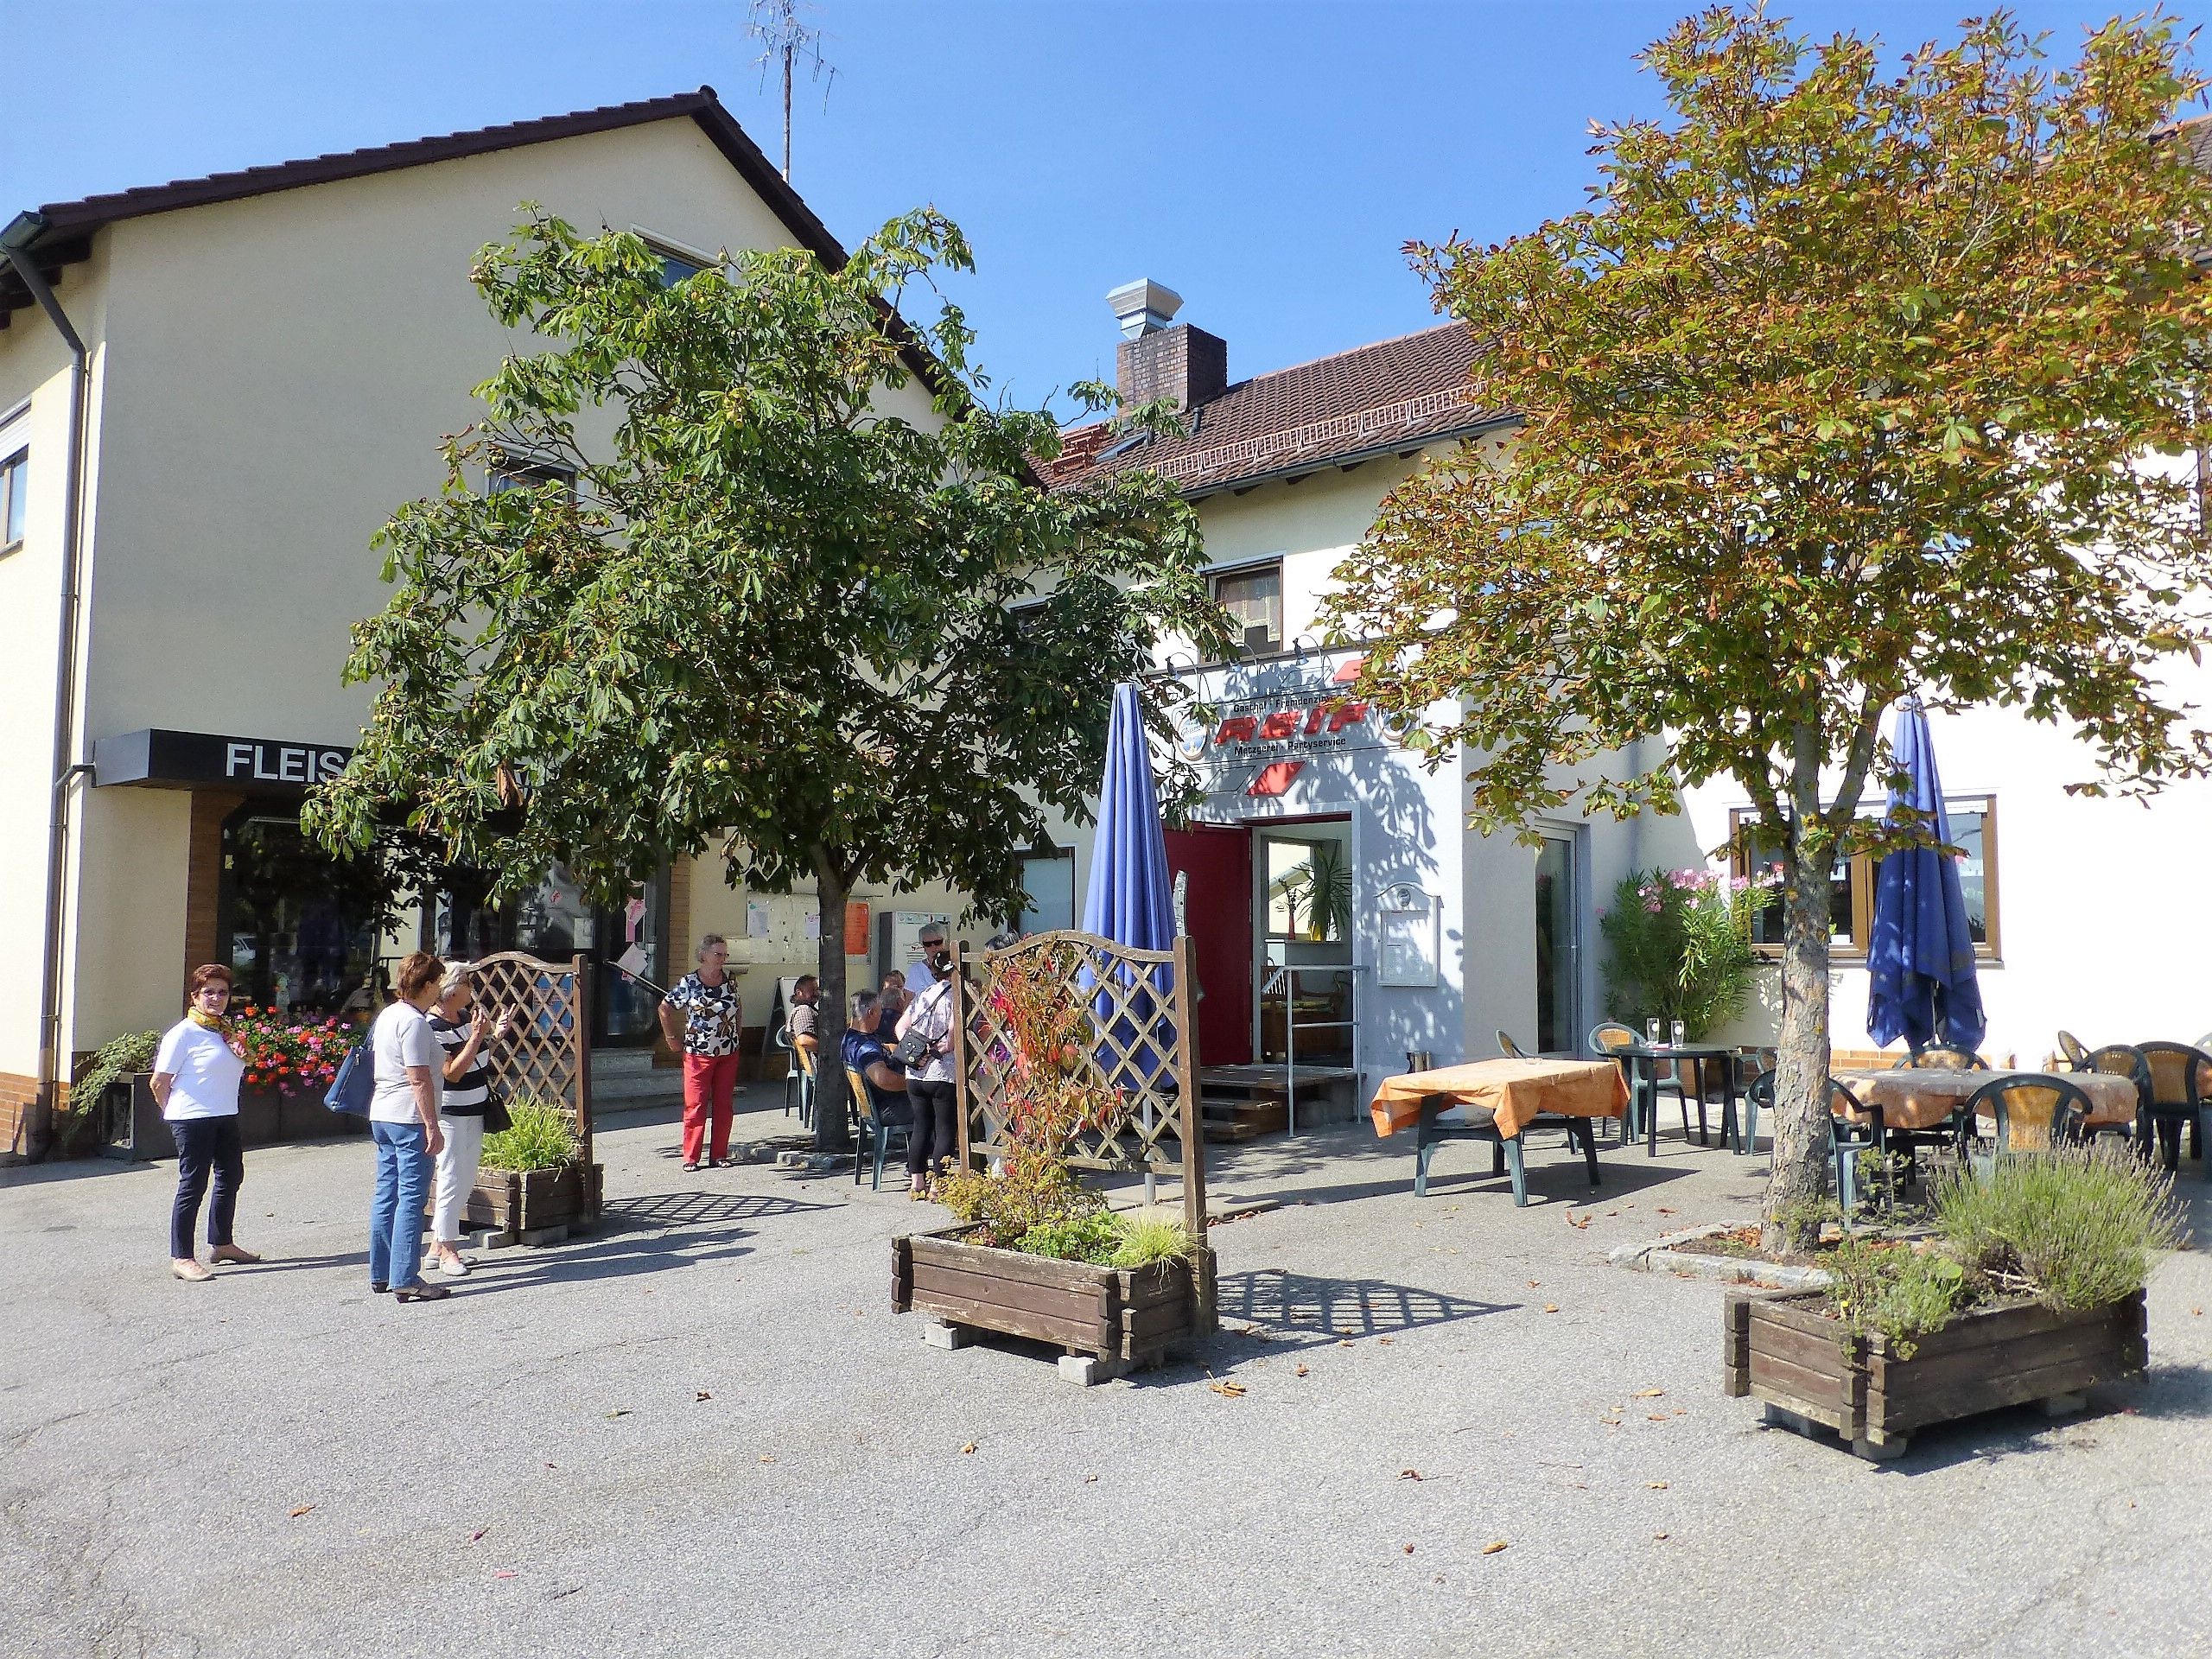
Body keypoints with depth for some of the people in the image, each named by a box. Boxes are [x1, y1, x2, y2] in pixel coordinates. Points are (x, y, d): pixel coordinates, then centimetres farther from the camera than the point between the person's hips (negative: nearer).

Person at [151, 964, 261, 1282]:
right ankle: (181, 1257, 5)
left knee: (231, 1177, 17)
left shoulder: (225, 1030, 11)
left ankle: (220, 1244, 32)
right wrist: (174, 1113, 0)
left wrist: (241, 1053, 6)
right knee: (193, 1185, -4)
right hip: (193, 1119, -8)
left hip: (226, 1116, 8)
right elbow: (160, 1082, -10)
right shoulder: (184, 1033, -11)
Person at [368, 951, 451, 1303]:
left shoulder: (387, 1015, 14)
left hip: (382, 1116, 10)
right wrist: (432, 1126, -18)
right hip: (410, 1118, -10)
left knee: (386, 1194, 14)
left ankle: (380, 1274, 21)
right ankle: (405, 1279, -6)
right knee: (411, 1198, -7)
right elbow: (420, 1079, -19)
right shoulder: (414, 1022, -15)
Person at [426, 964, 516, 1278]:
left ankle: (438, 1244, 22)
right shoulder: (434, 1029, -18)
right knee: (451, 1179, -4)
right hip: (450, 1114, -9)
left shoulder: (467, 1017, 7)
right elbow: (452, 1073, -23)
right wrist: (477, 1037, -24)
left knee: (466, 1181, 13)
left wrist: (497, 1035, 4)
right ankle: (447, 1251, 5)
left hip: (475, 1111, 9)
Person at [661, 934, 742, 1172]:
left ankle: (719, 1155, 12)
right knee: (695, 1106, -4)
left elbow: (739, 1008, 24)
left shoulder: (729, 982, 7)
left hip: (728, 1054, 4)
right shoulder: (688, 983, -5)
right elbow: (664, 1009, 4)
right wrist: (672, 1038, 3)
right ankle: (691, 1158, 2)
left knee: (723, 1106, 5)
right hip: (698, 1054, -4)